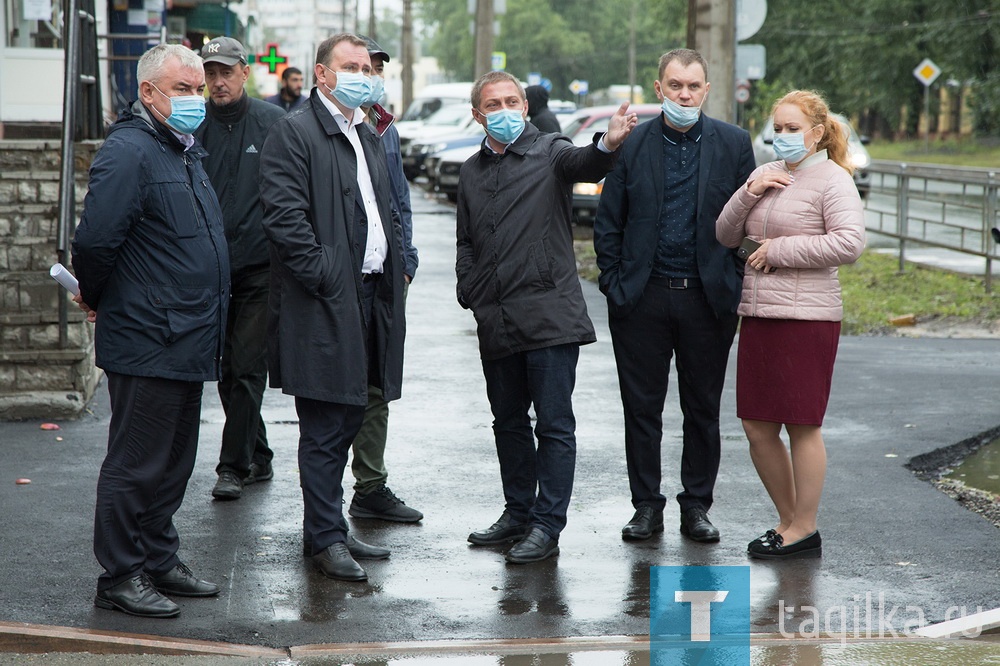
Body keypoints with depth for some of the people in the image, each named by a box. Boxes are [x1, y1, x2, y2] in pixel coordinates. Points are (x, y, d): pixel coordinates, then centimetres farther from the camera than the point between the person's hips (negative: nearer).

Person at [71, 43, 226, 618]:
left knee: (174, 462, 16)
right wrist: (98, 300, -6)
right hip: (147, 344, -9)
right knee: (137, 463, -1)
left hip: (186, 343, 9)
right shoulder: (130, 151, -16)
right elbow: (95, 241, -22)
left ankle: (160, 561, 27)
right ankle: (120, 577, 8)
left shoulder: (187, 150, 15)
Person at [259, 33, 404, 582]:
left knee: (347, 421, 14)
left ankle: (325, 528, 23)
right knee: (325, 428, -4)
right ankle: (326, 537, 3)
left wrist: (394, 265, 14)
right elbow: (284, 215, -16)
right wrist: (321, 273, -18)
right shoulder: (293, 132, -8)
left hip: (369, 297, 9)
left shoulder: (369, 137, 20)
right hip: (323, 303, -9)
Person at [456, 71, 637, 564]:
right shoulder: (471, 171, 15)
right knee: (508, 422, 15)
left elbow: (583, 165, -25)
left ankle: (548, 526, 2)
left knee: (554, 424, -3)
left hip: (548, 314, -6)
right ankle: (518, 513, 28)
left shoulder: (549, 152, -2)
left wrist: (608, 145, -47)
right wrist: (469, 290, 7)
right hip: (495, 320, 6)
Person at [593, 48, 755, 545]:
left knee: (703, 410, 8)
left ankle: (696, 506, 19)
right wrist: (615, 282, -1)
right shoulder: (632, 144, 2)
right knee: (641, 407, 5)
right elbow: (607, 222, 6)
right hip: (642, 299, 0)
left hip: (708, 298, 0)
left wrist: (735, 286, -2)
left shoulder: (733, 144, 2)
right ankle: (646, 505, 16)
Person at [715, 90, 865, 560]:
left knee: (802, 427, 0)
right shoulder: (766, 173, 15)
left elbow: (850, 243, -20)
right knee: (757, 429, 9)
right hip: (757, 314, 7)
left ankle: (805, 530, 11)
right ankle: (788, 520, 24)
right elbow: (725, 237, 15)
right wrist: (748, 194, -3)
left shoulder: (832, 180, -6)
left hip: (807, 316, -7)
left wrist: (779, 249, -15)